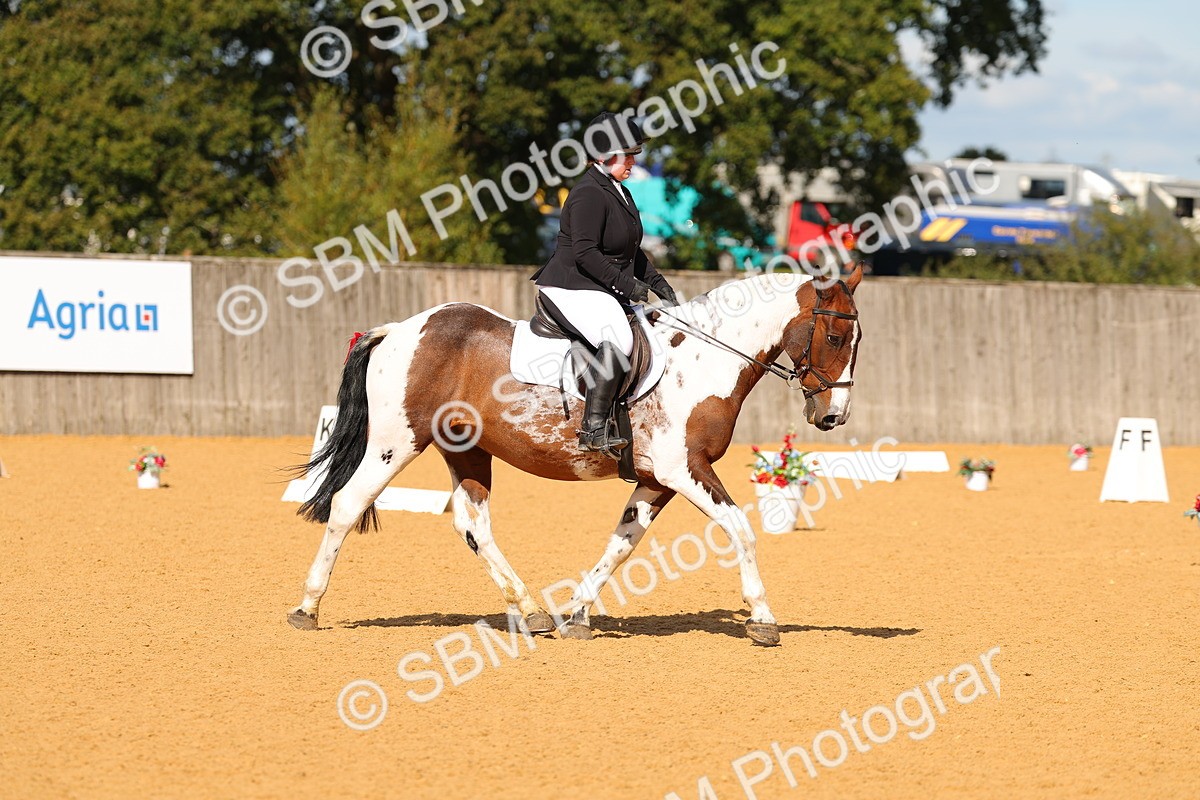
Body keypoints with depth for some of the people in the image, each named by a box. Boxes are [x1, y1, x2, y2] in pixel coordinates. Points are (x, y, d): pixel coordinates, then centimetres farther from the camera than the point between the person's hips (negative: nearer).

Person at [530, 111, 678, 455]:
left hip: (606, 291, 11)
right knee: (617, 340, -33)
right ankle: (594, 428, -33)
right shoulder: (589, 195, -15)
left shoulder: (619, 193, 17)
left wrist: (657, 282, 14)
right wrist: (627, 284, -23)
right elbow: (585, 253, -23)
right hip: (573, 288, -11)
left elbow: (631, 250, 26)